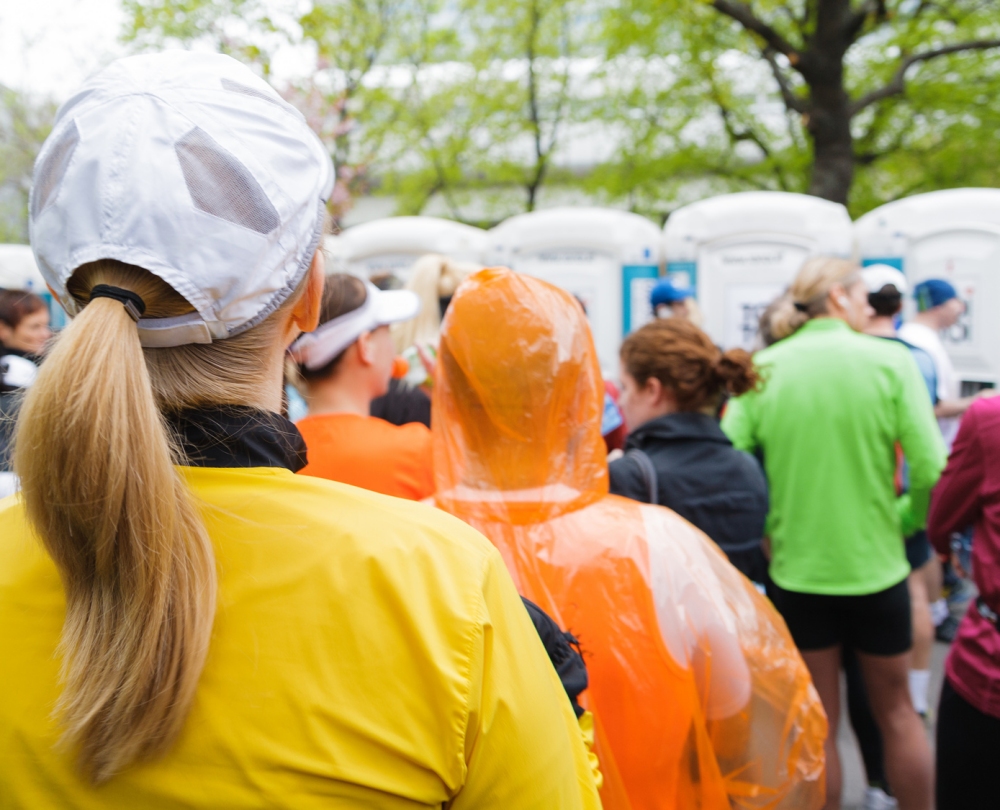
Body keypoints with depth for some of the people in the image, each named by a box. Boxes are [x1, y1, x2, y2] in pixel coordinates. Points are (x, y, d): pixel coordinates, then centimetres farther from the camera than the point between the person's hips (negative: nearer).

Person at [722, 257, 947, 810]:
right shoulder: (890, 360, -9)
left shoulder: (762, 368, -5)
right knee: (895, 712, 21)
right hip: (877, 568, -1)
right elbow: (931, 472, -15)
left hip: (796, 572, 1)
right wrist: (904, 524, 3)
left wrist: (770, 532, 3)